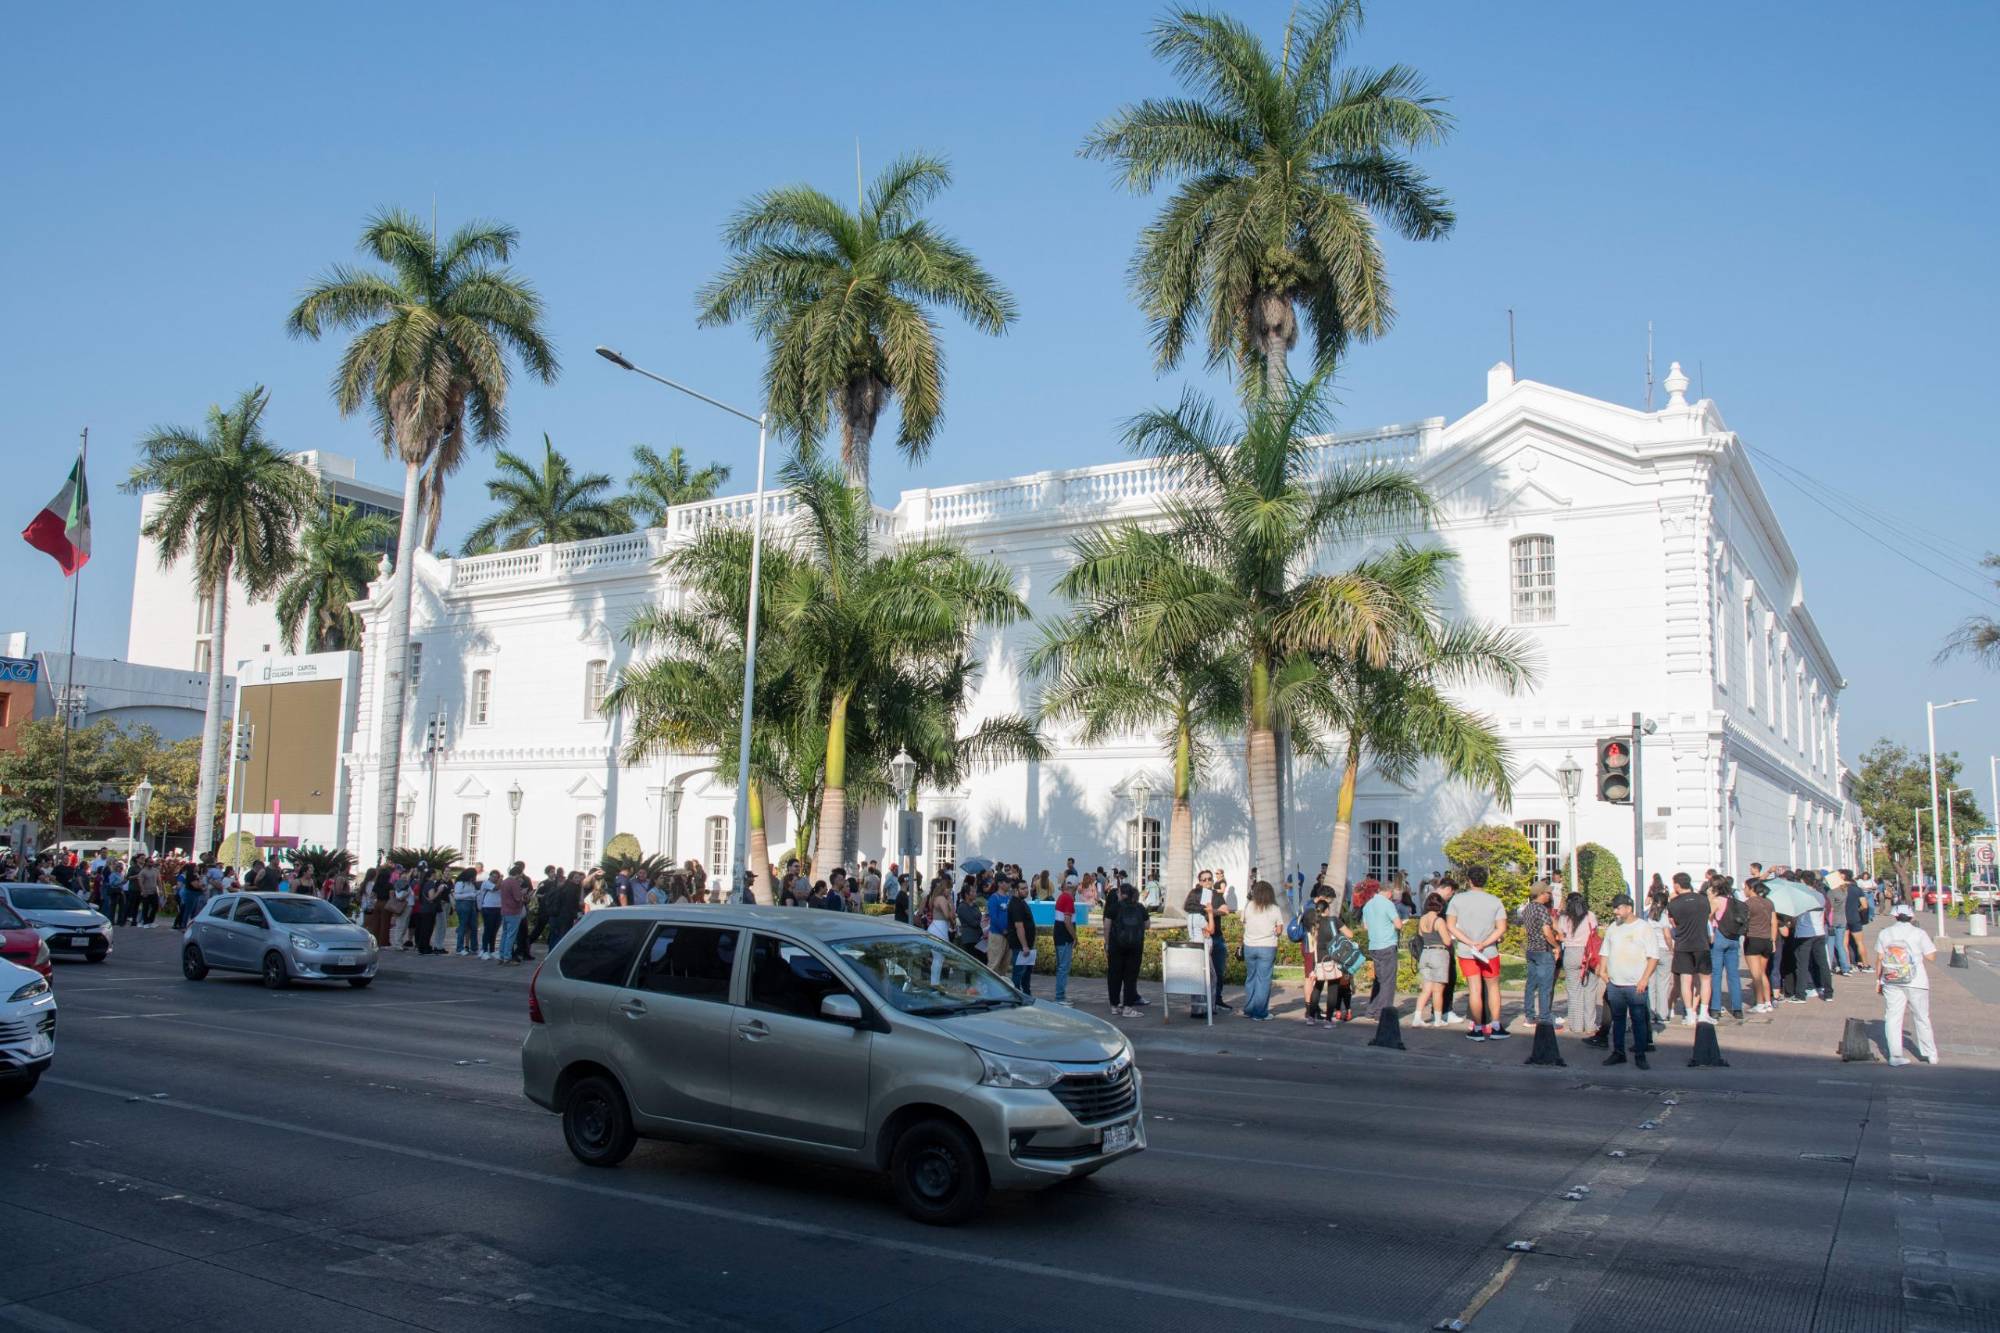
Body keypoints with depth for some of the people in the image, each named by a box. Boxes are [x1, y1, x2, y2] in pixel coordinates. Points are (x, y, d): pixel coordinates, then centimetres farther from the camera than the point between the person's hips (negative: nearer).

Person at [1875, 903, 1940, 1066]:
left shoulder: (1885, 933, 3)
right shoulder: (1919, 933, -5)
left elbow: (1879, 959, 5)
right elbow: (1931, 957, -4)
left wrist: (1878, 980, 13)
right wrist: (1933, 945, 16)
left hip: (1891, 982, 1)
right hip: (1916, 982, -1)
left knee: (1892, 1018, 2)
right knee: (1922, 1018, 13)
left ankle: (1895, 1055, -4)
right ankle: (1930, 1054, 21)